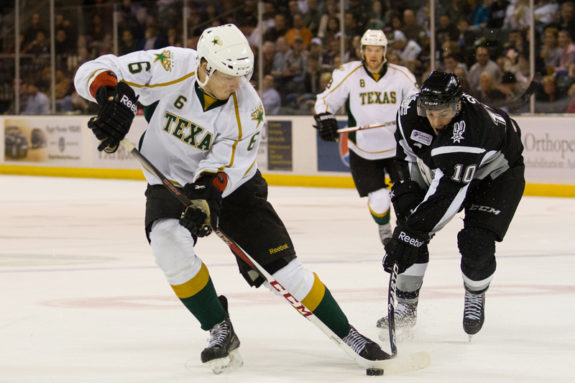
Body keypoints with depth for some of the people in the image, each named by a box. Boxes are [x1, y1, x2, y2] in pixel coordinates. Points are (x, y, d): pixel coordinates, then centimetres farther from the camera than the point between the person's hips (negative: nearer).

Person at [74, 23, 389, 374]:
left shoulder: (248, 108, -21)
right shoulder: (171, 68, -23)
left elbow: (224, 165, -25)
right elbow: (95, 72, -23)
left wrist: (207, 193, -46)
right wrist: (113, 97, -45)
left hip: (233, 187, 0)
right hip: (170, 183, 0)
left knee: (280, 266, -9)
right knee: (170, 243, -31)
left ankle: (348, 335, 9)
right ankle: (221, 332, -14)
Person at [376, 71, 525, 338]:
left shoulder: (470, 127, -44)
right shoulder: (410, 112, -23)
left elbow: (449, 190, -47)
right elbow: (407, 154, 0)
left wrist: (413, 231, -49)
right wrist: (406, 192, -9)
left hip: (496, 173, -6)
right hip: (439, 169, 6)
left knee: (477, 243, -18)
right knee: (411, 230, -8)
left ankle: (475, 299, 13)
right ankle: (406, 306, 6)